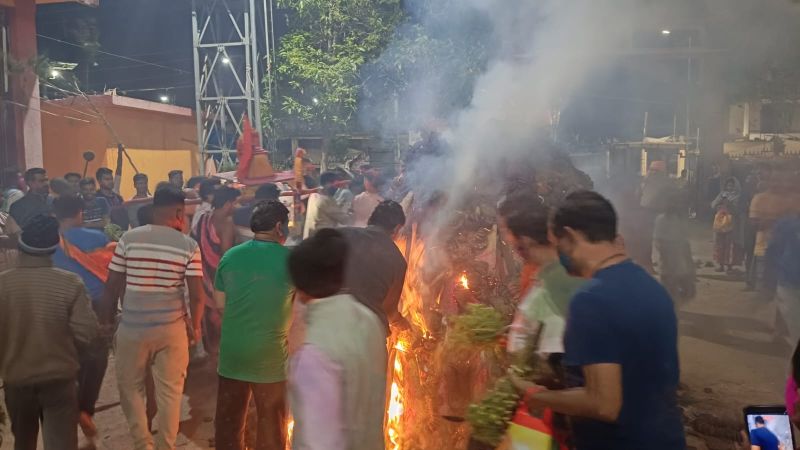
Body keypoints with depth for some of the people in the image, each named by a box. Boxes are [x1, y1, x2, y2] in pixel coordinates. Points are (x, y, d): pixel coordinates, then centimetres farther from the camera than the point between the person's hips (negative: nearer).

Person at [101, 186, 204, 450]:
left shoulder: (128, 239, -5)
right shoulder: (189, 246, -6)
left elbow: (111, 287, -2)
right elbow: (196, 295, -8)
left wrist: (106, 322, 11)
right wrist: (195, 327, 8)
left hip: (132, 328, 0)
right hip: (172, 328, 0)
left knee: (130, 386, 19)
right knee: (170, 391, 12)